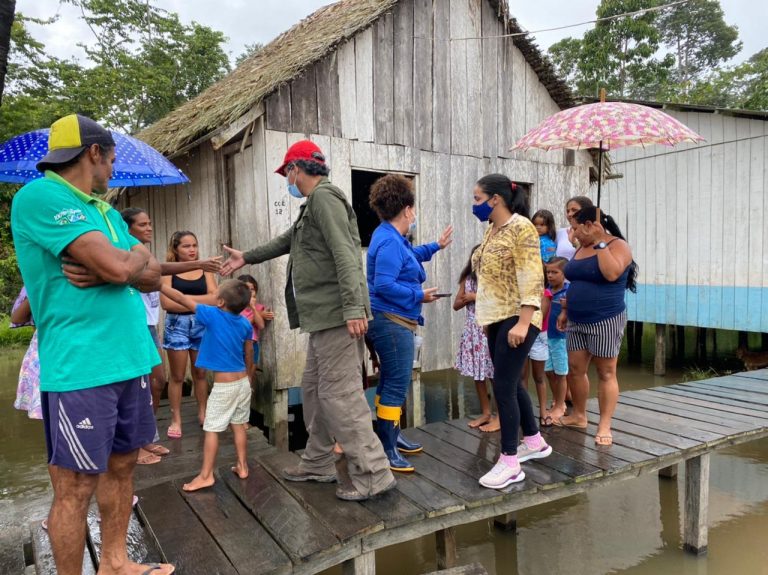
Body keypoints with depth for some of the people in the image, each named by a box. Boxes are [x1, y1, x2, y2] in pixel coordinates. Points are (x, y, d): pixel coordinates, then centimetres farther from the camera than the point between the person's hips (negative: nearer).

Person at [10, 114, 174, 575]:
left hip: (130, 360, 9)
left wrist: (111, 267, -10)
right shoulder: (39, 196, -12)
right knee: (75, 488, 3)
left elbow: (152, 277, 10)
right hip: (80, 368, -9)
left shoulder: (108, 213, 16)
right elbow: (119, 267, -22)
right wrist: (134, 256, 1)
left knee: (122, 465, 19)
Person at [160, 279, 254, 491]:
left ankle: (206, 475, 7)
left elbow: (181, 298, -10)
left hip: (224, 386, -6)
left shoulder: (212, 315, -15)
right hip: (243, 382, 6)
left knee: (212, 429, 3)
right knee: (239, 426, 15)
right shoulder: (245, 324, 1)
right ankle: (242, 467, 22)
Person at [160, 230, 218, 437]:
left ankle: (202, 413, 24)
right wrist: (201, 301, -12)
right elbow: (166, 302, -14)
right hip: (177, 325, -2)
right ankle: (175, 420, 14)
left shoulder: (204, 269, 4)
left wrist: (185, 298, -16)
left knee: (200, 373, 12)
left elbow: (215, 297, -6)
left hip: (201, 324, 3)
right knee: (177, 376, 5)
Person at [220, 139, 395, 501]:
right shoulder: (313, 204, 23)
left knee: (339, 394, -8)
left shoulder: (324, 197, -10)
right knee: (314, 389, 16)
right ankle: (318, 464, 29)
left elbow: (345, 254, -21)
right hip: (324, 316, 11)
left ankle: (373, 475, -1)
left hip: (336, 315, -11)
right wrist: (247, 257, 45)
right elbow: (288, 240, 37)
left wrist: (353, 308, -28)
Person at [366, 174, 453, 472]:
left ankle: (392, 435, 32)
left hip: (392, 321, 11)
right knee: (396, 385, -7)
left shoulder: (391, 237, 13)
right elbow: (384, 285, -27)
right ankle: (386, 451, 0)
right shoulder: (390, 241, -20)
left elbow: (409, 255, 33)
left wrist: (436, 246, 40)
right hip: (392, 321, -11)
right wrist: (420, 296, -18)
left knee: (390, 381, 19)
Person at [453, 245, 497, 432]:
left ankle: (499, 416, 9)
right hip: (473, 330, 6)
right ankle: (485, 413, 22)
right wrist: (469, 298, -8)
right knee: (477, 374, 10)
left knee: (495, 374, -2)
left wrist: (477, 297, -14)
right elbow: (456, 305, 11)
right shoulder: (467, 279, 10)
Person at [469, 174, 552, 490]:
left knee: (503, 386, -8)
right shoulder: (491, 230, 12)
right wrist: (487, 316, 17)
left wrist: (523, 322, -25)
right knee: (512, 383, 15)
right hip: (497, 318, 9)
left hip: (516, 319, -9)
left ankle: (510, 462, 3)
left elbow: (531, 278, -20)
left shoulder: (521, 227, -13)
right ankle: (534, 442, 32)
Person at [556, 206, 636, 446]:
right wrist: (565, 310, 16)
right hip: (577, 321, 7)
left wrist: (600, 242, -20)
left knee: (606, 373, 0)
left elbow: (611, 274, -26)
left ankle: (604, 426, 7)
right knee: (575, 369, 9)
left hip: (605, 320, -7)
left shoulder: (618, 245, -8)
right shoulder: (581, 248, 13)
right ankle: (579, 415, 25)